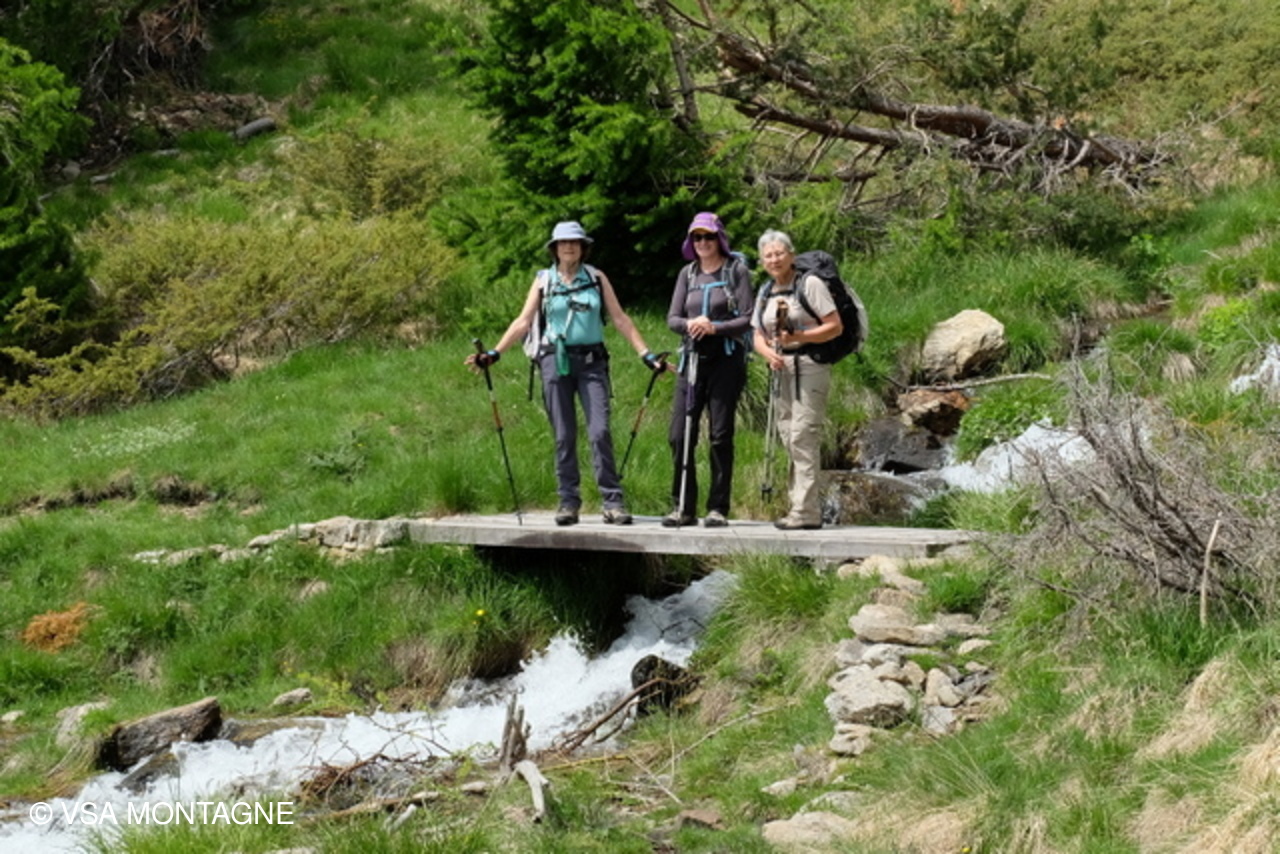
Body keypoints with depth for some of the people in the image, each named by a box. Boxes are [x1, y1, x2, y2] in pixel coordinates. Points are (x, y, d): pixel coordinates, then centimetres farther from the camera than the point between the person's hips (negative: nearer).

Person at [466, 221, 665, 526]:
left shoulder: (597, 278, 9)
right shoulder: (543, 281, 9)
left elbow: (619, 318, 8)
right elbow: (523, 322, 7)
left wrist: (645, 354, 2)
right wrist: (494, 353, -2)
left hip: (591, 361, 0)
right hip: (555, 361, 0)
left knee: (600, 432, -10)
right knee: (564, 436, 1)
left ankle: (613, 502, -8)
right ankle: (568, 502, 7)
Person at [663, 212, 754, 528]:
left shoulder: (737, 270, 2)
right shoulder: (687, 274, 15)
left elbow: (747, 320, -5)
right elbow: (672, 318, 9)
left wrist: (714, 327, -19)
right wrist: (689, 324, -13)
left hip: (726, 358, -4)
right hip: (693, 357, 4)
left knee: (721, 435, -3)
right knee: (679, 435, -1)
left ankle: (718, 508, 3)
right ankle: (683, 507, 6)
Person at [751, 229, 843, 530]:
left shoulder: (810, 284, -5)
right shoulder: (766, 293, 15)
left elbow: (835, 326, -10)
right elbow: (758, 335, 16)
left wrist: (798, 337, -21)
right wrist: (769, 353, -6)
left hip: (809, 367, -7)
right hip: (781, 370, 7)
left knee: (802, 436, -13)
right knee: (787, 439, 8)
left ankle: (806, 512, -14)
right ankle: (797, 506, 14)